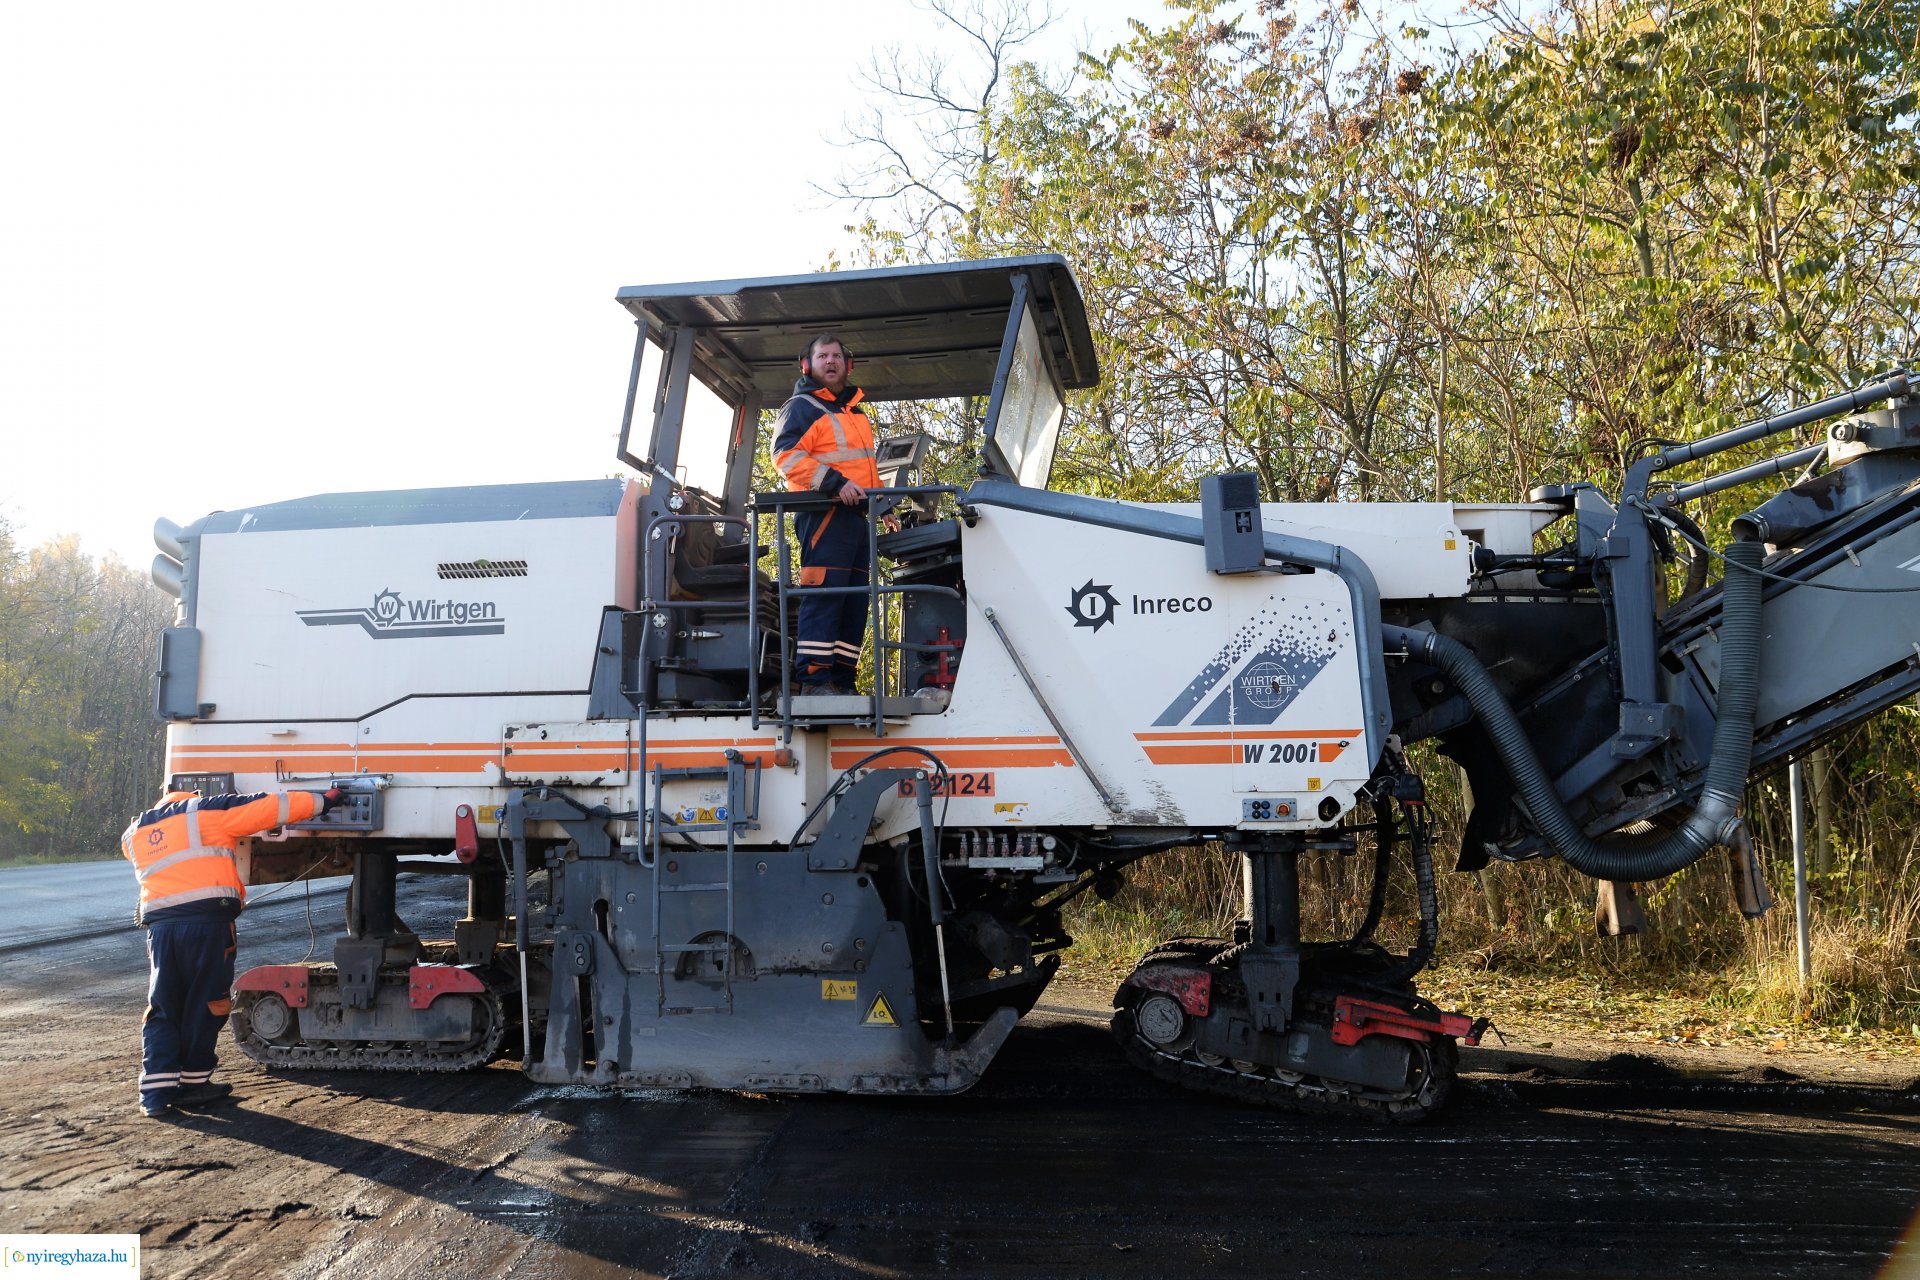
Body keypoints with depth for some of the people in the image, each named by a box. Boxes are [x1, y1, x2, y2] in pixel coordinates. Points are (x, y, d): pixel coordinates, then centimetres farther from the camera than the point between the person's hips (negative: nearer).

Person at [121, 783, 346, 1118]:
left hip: (159, 925, 5)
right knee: (204, 1005, 7)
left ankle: (155, 1091, 5)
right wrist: (323, 800, 8)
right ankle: (192, 1083, 14)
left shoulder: (135, 831, 21)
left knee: (162, 1010, 12)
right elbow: (270, 806, 1)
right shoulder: (206, 811, 5)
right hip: (208, 921, -5)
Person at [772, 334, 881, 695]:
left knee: (855, 601, 5)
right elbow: (786, 454, -14)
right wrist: (835, 483, -22)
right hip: (824, 514, -9)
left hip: (856, 516, 9)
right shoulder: (801, 407, 0)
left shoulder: (855, 410, 27)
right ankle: (814, 679, -18)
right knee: (824, 595, -16)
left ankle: (842, 681, 8)